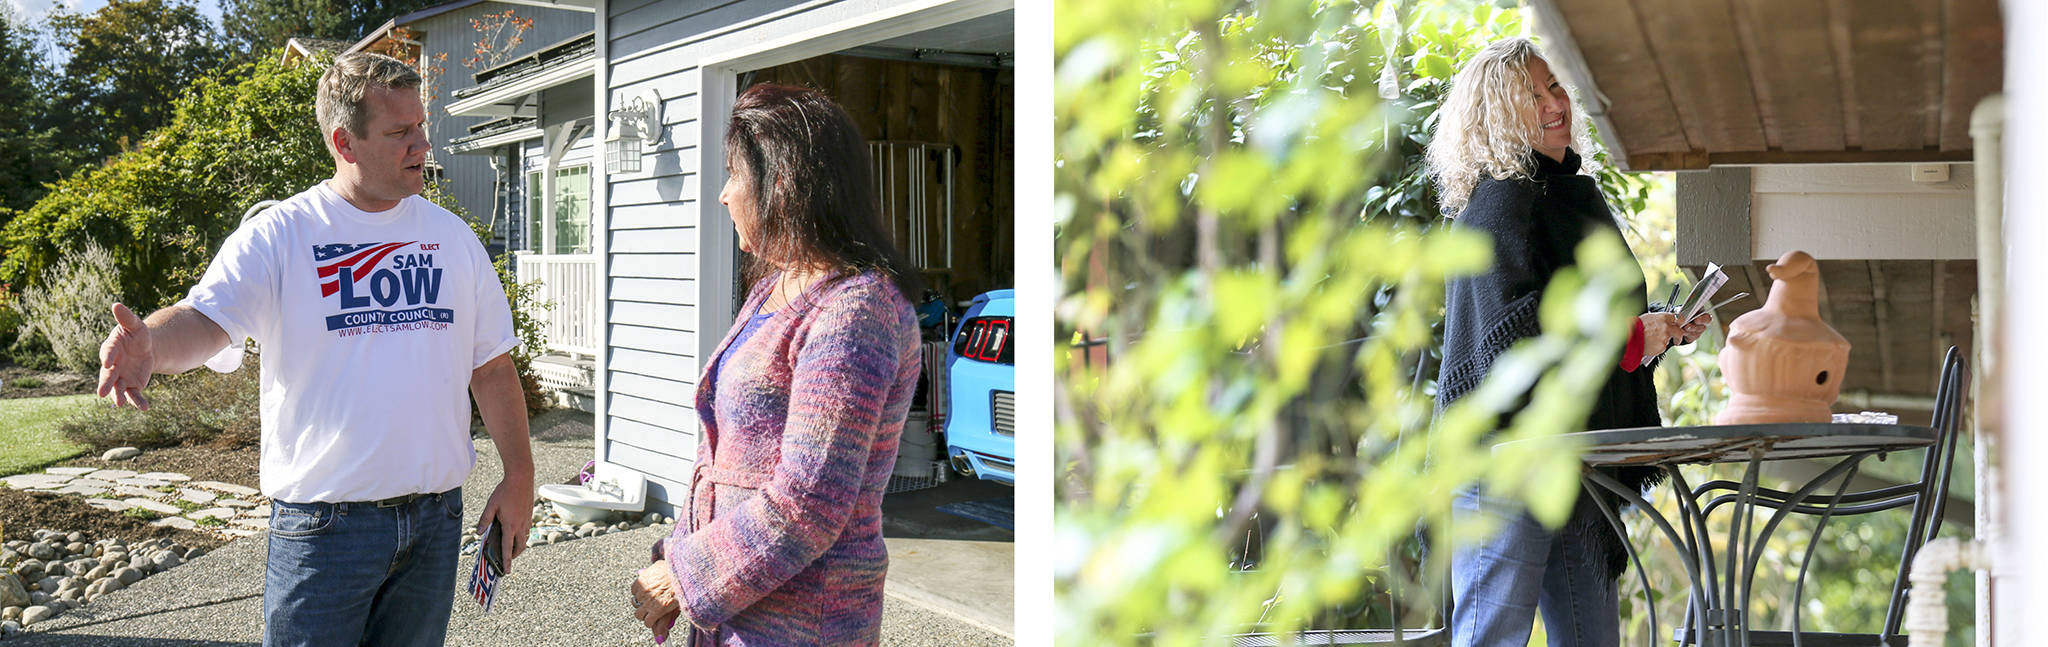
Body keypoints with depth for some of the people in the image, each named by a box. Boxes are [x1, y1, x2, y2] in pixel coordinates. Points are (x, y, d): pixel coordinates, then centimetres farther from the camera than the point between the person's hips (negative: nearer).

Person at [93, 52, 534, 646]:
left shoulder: (451, 236, 7)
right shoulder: (278, 235, -5)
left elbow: (492, 367, 10)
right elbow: (205, 320, -20)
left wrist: (519, 476, 5)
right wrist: (152, 344, -43)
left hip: (436, 517, 4)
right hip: (325, 522, -4)